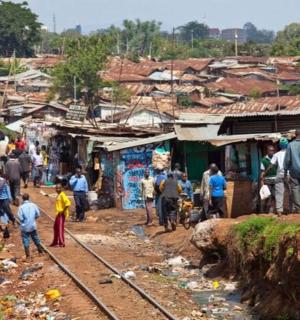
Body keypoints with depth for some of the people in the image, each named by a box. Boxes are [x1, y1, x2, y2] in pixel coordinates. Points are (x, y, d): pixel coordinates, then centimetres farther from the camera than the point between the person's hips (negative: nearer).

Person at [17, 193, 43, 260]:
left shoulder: (21, 207, -15)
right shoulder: (33, 205, -7)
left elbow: (20, 218, -16)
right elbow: (38, 214, -1)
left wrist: (24, 220, 6)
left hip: (24, 227, -3)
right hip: (33, 226, 3)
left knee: (26, 242, 5)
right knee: (36, 239, 20)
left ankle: (28, 256, 6)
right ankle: (41, 251, 33)